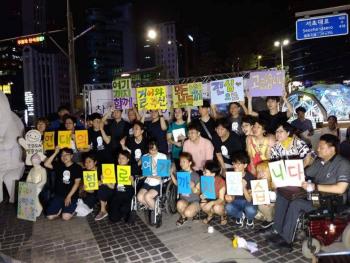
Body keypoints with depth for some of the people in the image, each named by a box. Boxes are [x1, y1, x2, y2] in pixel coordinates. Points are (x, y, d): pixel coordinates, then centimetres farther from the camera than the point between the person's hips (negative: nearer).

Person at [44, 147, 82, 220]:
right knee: (50, 216, -10)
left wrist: (69, 196, -15)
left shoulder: (77, 167, -3)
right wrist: (55, 153, -9)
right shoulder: (58, 165, 9)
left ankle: (72, 209, 11)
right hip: (58, 196, 4)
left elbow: (77, 183, -8)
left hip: (72, 196, -4)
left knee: (66, 217, -20)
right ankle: (60, 209, 18)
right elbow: (46, 164, -5)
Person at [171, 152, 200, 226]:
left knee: (188, 213, -30)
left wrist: (193, 187, -29)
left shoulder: (195, 175, -11)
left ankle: (195, 211, 8)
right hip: (183, 199, 3)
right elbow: (177, 183, 15)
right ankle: (183, 217, 1)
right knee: (180, 204, -33)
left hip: (194, 200, -3)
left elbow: (198, 192, -7)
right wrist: (171, 174, 4)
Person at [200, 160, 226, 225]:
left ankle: (223, 216, 2)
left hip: (219, 202, -3)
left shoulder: (221, 182, -24)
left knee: (216, 208, -36)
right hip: (209, 199, 3)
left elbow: (221, 199, -23)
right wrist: (202, 196, -26)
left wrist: (212, 203, -41)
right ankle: (210, 215, 7)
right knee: (203, 205, -29)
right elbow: (204, 193, -2)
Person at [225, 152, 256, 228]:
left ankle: (250, 219, 5)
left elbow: (249, 199, -21)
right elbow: (232, 196, -9)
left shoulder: (250, 177, -19)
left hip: (248, 202, -2)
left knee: (250, 210, -35)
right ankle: (240, 215, 6)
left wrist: (244, 188, -39)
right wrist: (229, 198, -33)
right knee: (228, 208, -30)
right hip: (236, 201, 2)